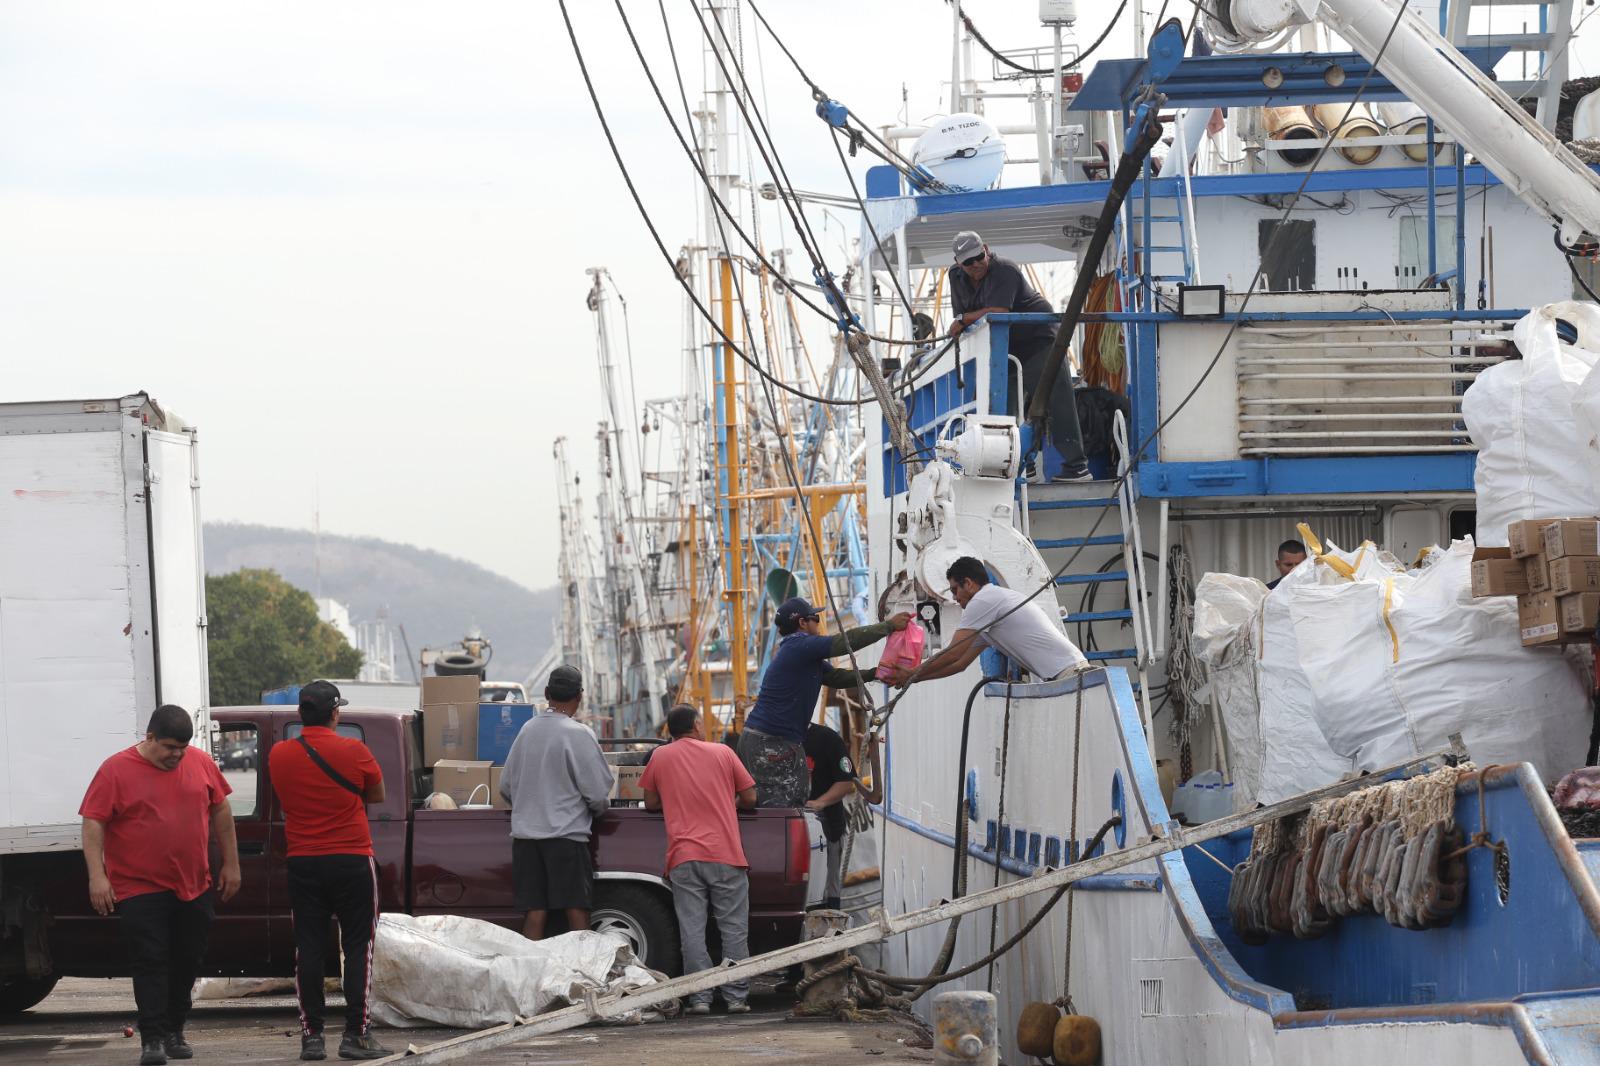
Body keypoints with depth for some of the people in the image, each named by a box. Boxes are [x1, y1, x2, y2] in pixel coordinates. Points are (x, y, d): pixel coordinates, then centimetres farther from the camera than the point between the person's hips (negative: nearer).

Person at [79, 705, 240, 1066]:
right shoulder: (116, 770, -7)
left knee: (188, 961, 11)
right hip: (140, 889, -5)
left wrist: (230, 864, 15)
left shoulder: (201, 763, 5)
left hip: (194, 887, 5)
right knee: (151, 964, -11)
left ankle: (174, 1032, 26)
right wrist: (97, 875, -17)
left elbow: (221, 811, 16)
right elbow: (93, 824, -8)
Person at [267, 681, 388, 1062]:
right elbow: (377, 795, 5)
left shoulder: (279, 755, -1)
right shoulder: (354, 752, -10)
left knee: (308, 948, 6)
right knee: (358, 947, 3)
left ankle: (311, 1036, 6)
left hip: (303, 863, 3)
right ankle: (356, 1034, -1)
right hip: (352, 859, -3)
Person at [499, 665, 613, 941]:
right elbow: (597, 792, -8)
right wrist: (599, 809, 14)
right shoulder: (578, 734, -8)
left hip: (525, 833, 5)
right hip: (566, 834, -5)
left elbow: (505, 787, 17)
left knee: (534, 911, 4)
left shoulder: (527, 729, 10)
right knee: (577, 909, -2)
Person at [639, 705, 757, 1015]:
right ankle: (737, 997, 2)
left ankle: (700, 998, -4)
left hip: (684, 858, 0)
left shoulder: (660, 757, 9)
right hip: (726, 855, 0)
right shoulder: (722, 753, 8)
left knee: (692, 931, 0)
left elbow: (650, 803, 15)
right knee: (734, 929, 4)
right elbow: (749, 798, 11)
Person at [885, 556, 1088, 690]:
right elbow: (960, 663, 28)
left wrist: (911, 675, 6)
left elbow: (953, 655, -8)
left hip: (1066, 675, -10)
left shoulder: (982, 601, -6)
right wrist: (910, 676, 27)